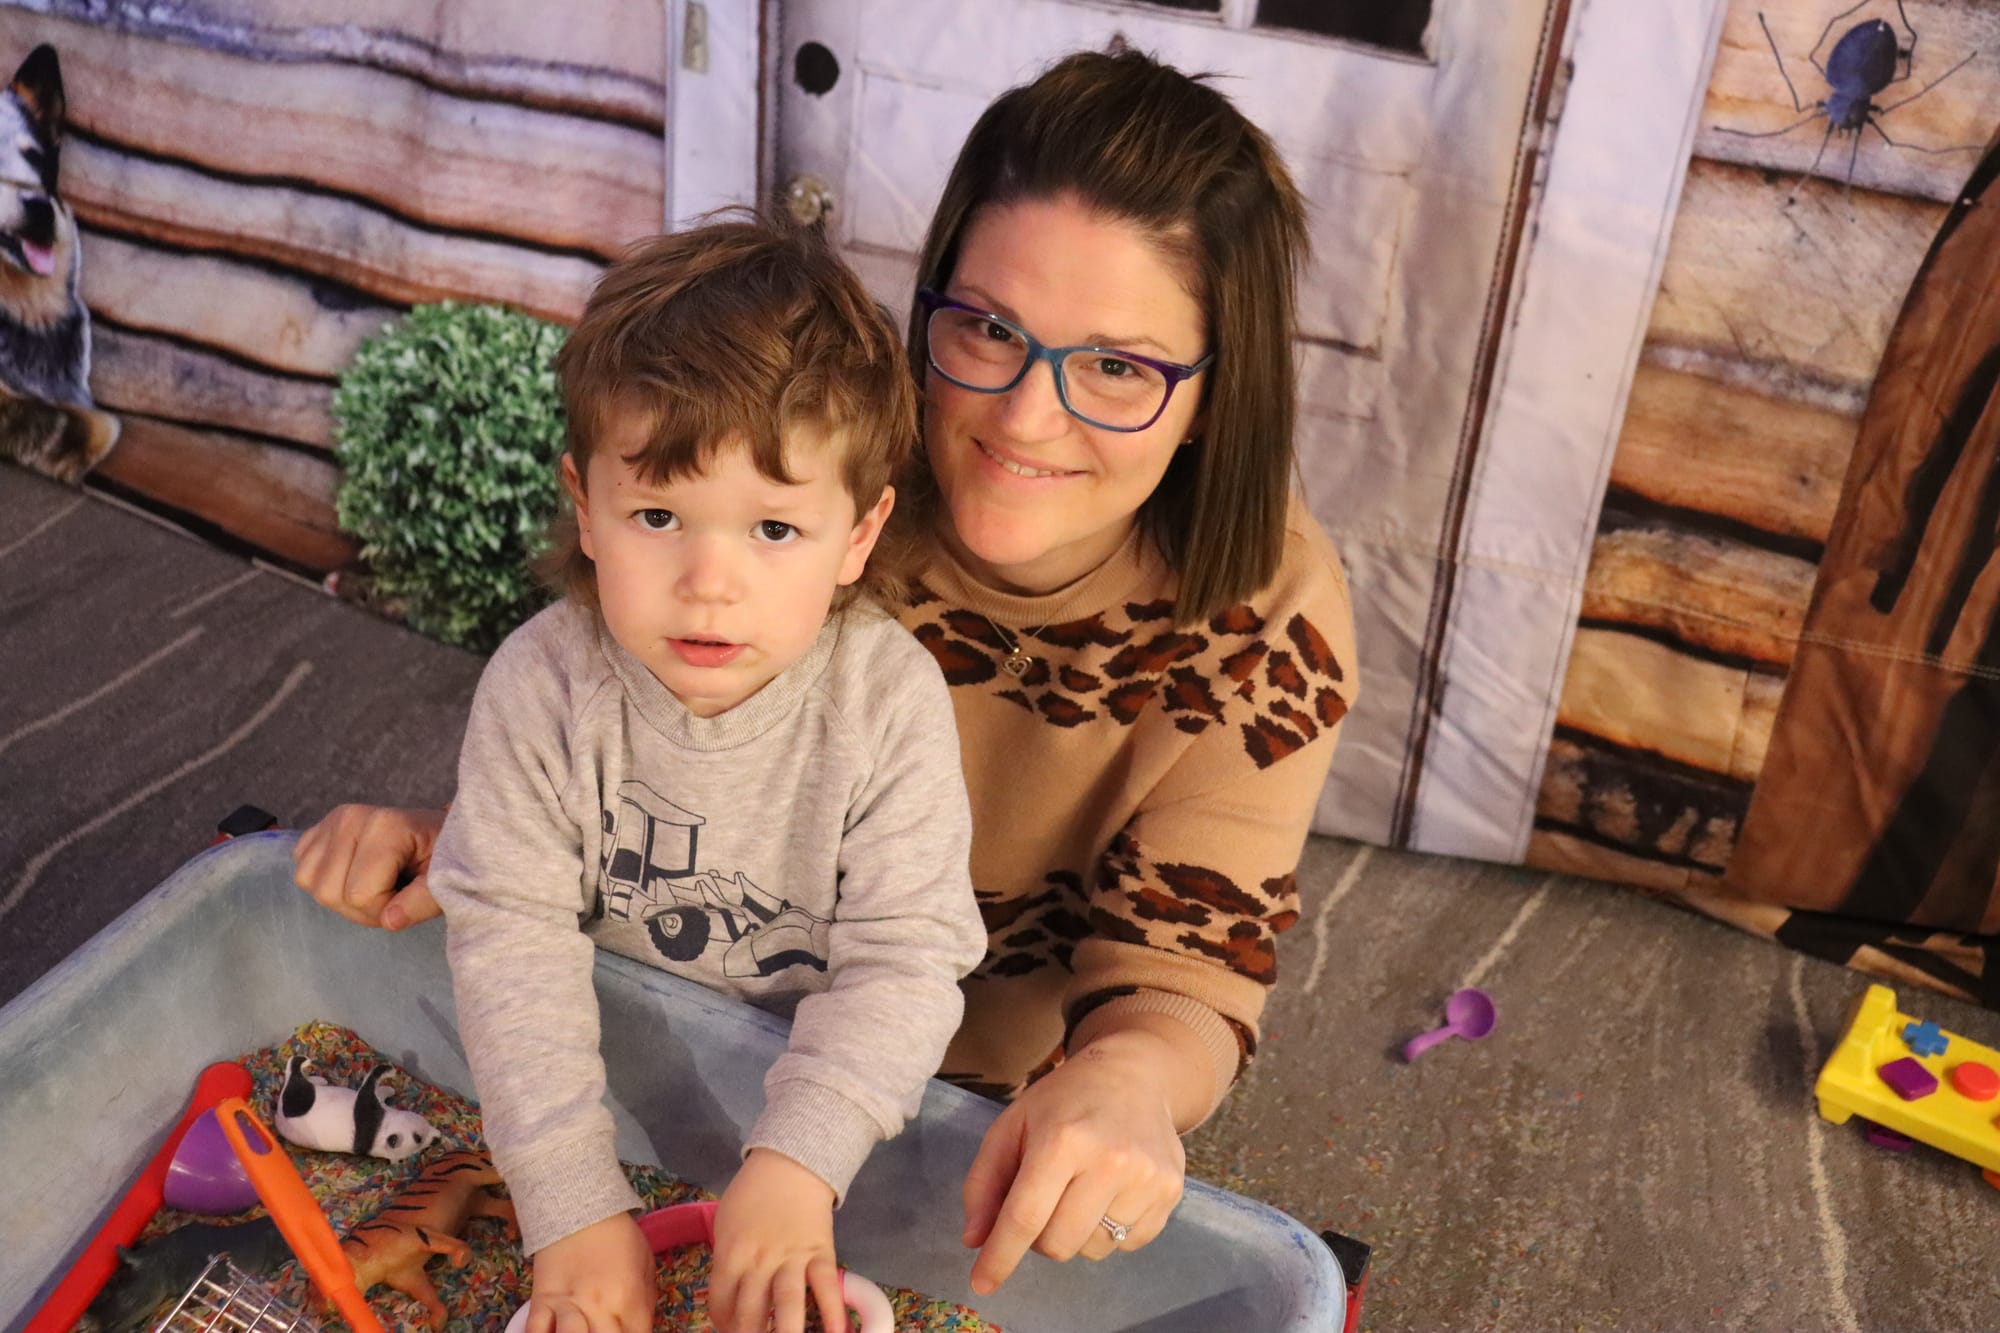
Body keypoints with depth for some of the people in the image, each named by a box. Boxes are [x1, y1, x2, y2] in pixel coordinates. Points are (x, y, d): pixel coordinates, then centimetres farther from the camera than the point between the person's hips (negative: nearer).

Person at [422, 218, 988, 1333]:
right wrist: (573, 1201, -25)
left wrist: (797, 1161, -34)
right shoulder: (540, 688, -20)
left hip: (819, 1086, -1)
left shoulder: (891, 700, -22)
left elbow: (906, 958, -21)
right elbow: (510, 932, -19)